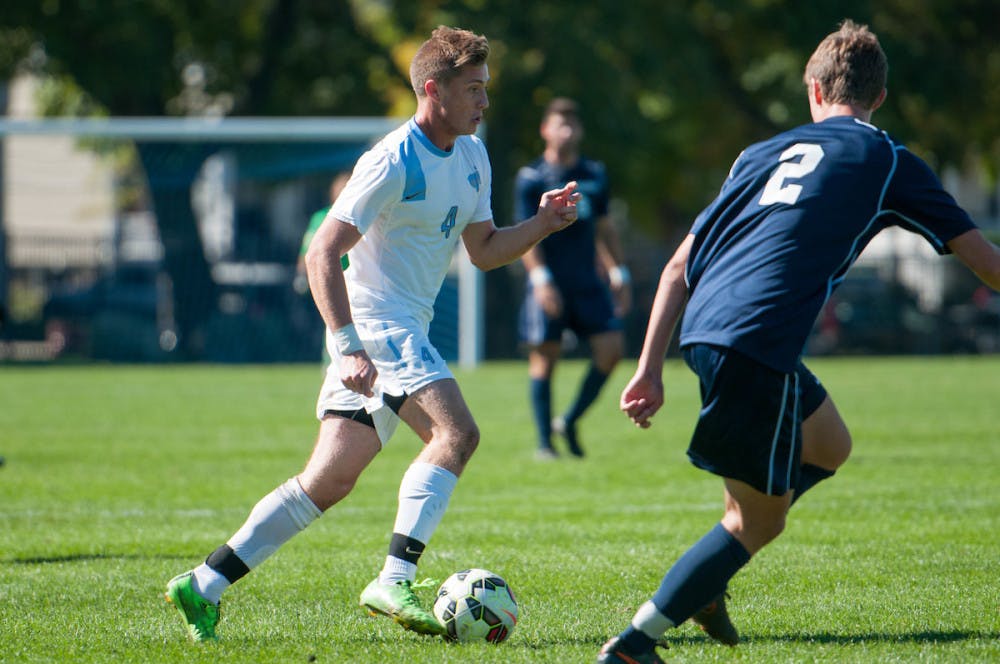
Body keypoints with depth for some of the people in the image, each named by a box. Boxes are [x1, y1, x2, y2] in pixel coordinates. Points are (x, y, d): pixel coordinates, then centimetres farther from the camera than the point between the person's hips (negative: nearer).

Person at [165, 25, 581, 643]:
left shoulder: (472, 157, 12)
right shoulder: (394, 162, -15)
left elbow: (484, 249, 21)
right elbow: (321, 254, -18)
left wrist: (542, 224, 2)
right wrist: (349, 348, -26)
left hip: (405, 331, 9)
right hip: (373, 325, -9)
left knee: (330, 480, 5)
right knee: (456, 431, -25)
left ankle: (204, 584, 9)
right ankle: (395, 580, -28)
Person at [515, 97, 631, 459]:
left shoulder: (594, 174, 13)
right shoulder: (531, 177, -2)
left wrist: (618, 273, 15)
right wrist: (540, 277, -18)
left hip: (587, 282, 4)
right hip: (549, 285, -4)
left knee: (611, 347, -8)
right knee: (544, 357, -3)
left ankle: (569, 421, 8)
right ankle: (544, 441, 6)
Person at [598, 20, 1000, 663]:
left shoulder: (764, 152, 23)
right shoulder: (887, 161, 9)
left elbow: (679, 266, 19)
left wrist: (650, 369, 20)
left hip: (704, 327, 7)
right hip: (759, 344, -7)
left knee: (829, 446, 26)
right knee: (758, 518, 4)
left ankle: (702, 582, 19)